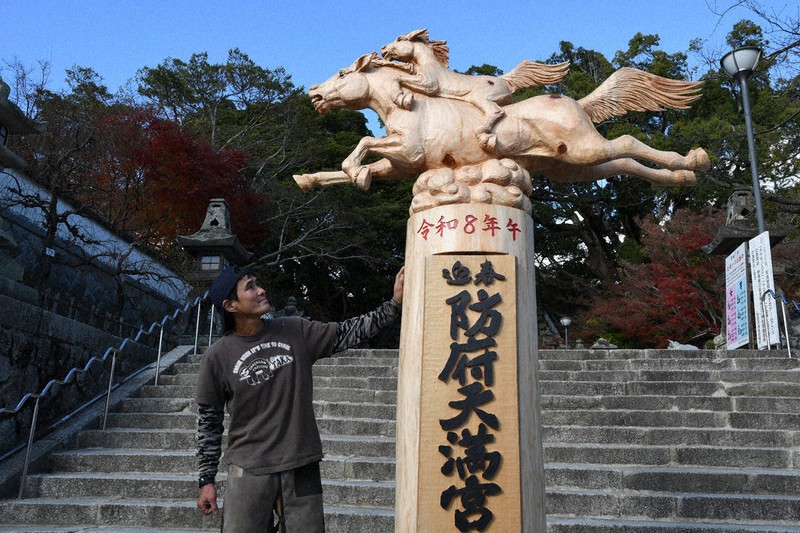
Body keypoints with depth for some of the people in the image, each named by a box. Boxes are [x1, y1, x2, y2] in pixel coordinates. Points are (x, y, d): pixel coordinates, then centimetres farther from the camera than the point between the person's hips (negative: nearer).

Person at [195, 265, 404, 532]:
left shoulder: (296, 331, 1)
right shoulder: (218, 355, -5)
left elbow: (347, 333, 2)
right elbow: (208, 420, 2)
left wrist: (394, 303, -6)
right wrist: (207, 479, 2)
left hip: (301, 467, 2)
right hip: (249, 471, -2)